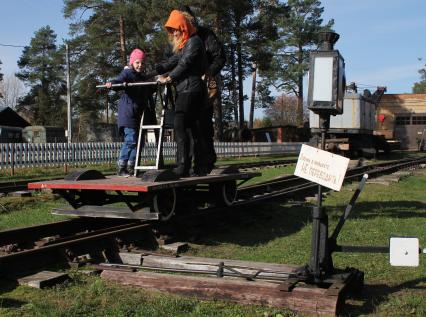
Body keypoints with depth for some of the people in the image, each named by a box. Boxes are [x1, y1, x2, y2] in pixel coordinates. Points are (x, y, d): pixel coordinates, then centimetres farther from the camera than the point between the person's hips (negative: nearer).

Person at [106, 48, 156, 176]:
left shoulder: (145, 78, 21)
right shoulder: (127, 73, -1)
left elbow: (149, 97, 31)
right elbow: (119, 79, -22)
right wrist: (111, 83, -41)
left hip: (140, 114, 7)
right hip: (128, 112, -7)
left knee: (139, 140, 5)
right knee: (130, 139, -14)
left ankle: (131, 166, 13)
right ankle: (121, 167, -8)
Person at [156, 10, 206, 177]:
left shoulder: (194, 41, -7)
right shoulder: (182, 44, 23)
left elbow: (184, 64, -15)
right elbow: (173, 61, 16)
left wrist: (169, 78, -13)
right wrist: (155, 69, 5)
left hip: (190, 89, -10)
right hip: (184, 90, 10)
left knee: (180, 126, -16)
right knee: (189, 126, 9)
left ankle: (182, 166, -18)